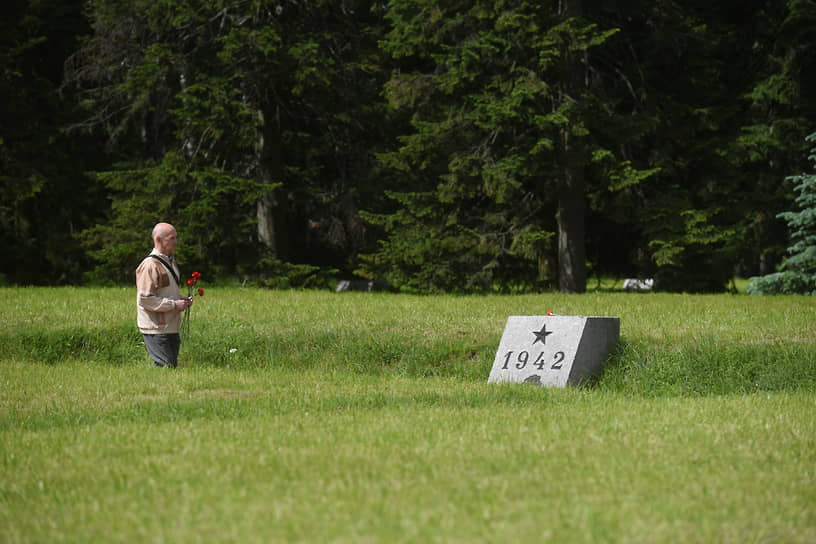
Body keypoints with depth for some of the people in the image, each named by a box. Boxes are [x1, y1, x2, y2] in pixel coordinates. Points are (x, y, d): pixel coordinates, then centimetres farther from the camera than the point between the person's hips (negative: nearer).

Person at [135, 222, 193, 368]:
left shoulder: (170, 261, 16)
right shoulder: (150, 265, -15)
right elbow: (145, 300, -20)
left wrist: (182, 299, 9)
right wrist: (174, 305, -19)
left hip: (170, 327, 9)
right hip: (156, 329, -9)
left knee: (173, 366, 9)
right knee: (165, 367, -11)